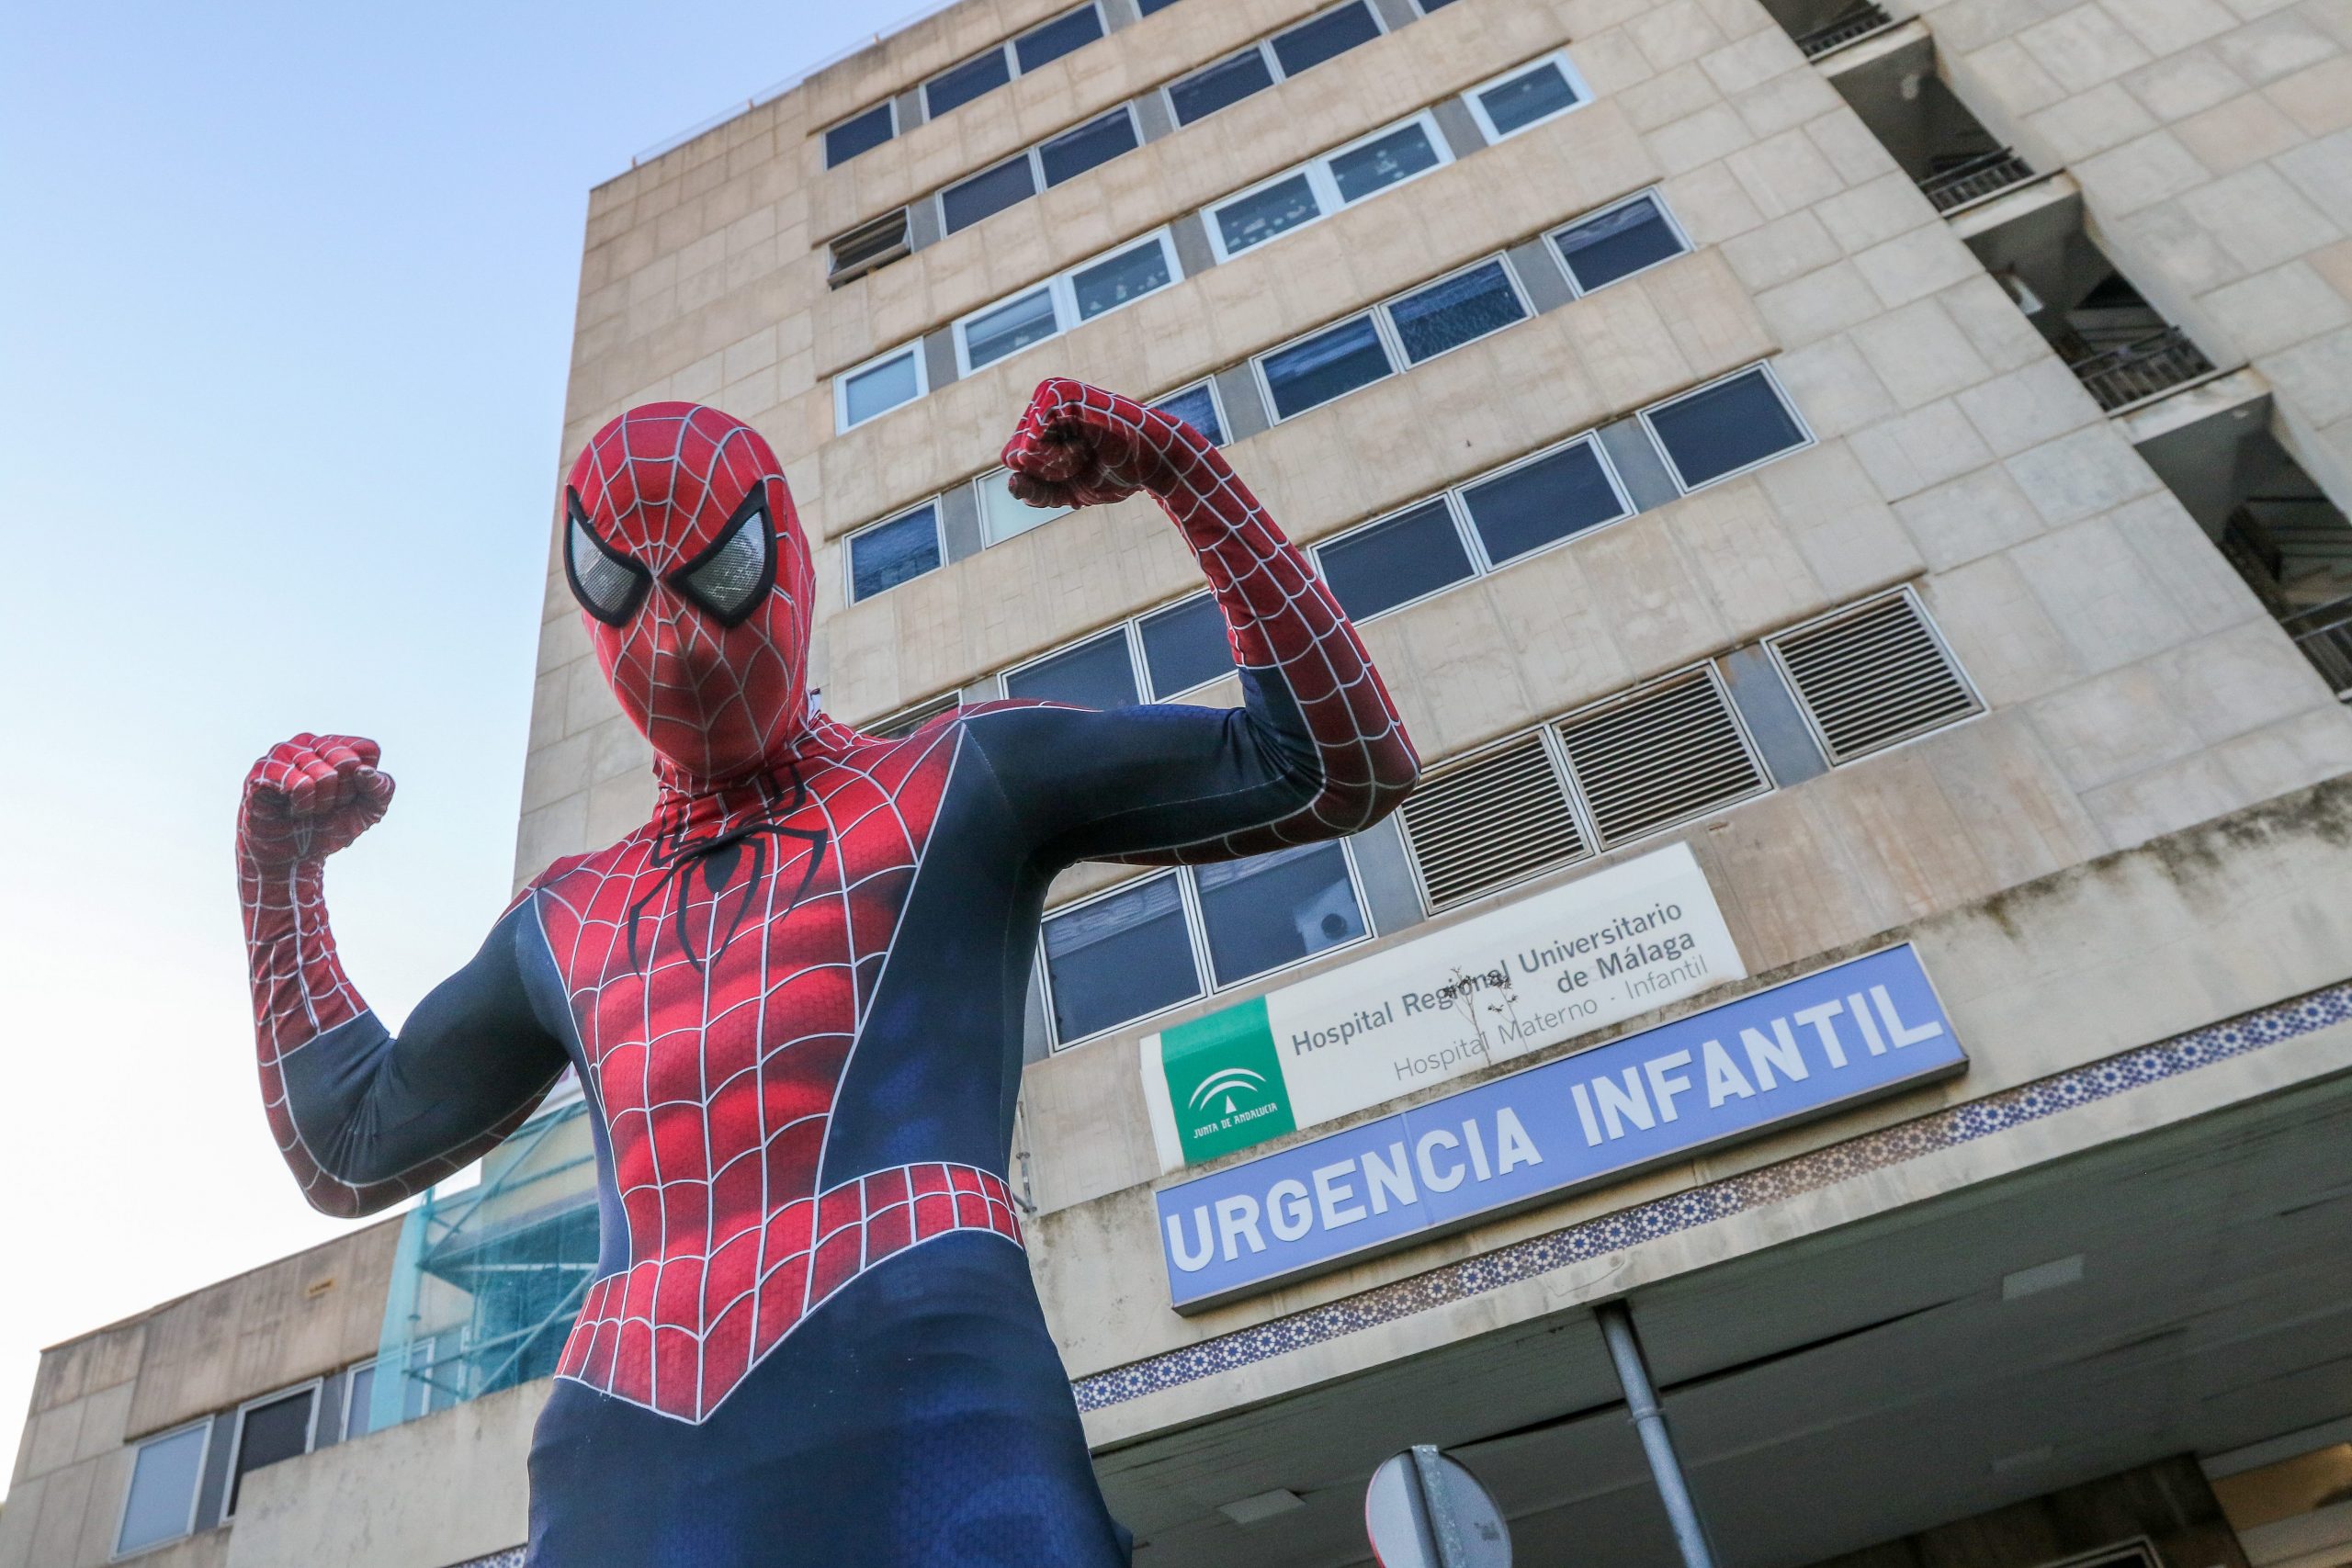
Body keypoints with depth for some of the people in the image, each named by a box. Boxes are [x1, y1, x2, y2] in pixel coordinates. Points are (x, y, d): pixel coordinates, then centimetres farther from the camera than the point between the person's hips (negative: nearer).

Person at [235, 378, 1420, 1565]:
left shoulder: (961, 780, 14)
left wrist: (1179, 468, 7)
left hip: (914, 1388, -3)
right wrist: (280, 869, 31)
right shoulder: (563, 921, 26)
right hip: (622, 1461, 4)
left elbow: (1340, 765, 11)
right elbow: (350, 1154, 37)